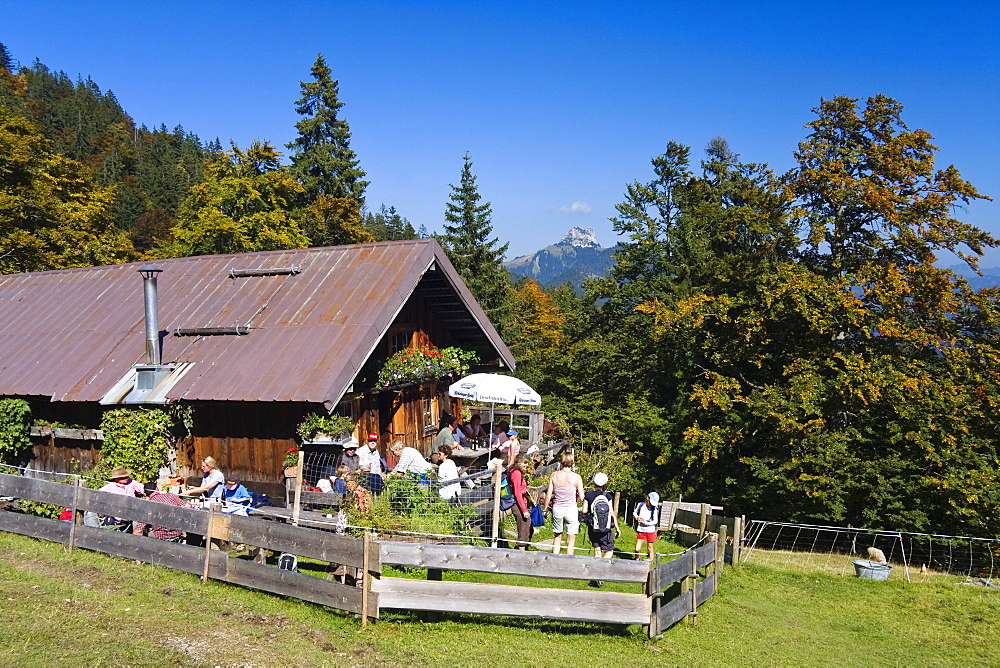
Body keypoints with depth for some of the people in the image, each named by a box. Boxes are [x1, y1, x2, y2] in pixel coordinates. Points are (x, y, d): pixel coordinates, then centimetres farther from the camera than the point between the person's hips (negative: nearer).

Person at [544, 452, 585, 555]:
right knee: (571, 540, 9)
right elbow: (581, 497, -9)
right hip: (571, 509, -2)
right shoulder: (576, 477, -8)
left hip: (557, 508, 2)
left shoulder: (554, 475, -3)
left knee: (557, 537, 19)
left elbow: (548, 495, -2)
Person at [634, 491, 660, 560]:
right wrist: (637, 517, -8)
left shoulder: (654, 509, -9)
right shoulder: (640, 505, -3)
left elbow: (655, 521, -10)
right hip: (641, 531, 1)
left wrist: (645, 523, -21)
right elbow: (634, 513, 13)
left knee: (650, 548, 10)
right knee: (637, 549, -2)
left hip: (650, 531, -1)